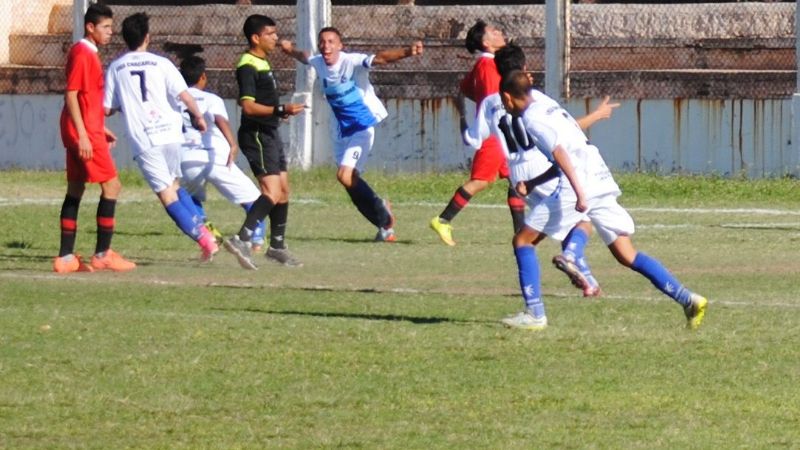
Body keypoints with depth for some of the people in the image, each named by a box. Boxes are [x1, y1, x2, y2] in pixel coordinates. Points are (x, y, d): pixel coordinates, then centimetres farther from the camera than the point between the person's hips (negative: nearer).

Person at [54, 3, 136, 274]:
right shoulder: (81, 54, -13)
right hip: (84, 132, -10)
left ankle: (66, 258, 9)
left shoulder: (89, 54, 16)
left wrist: (101, 129, 24)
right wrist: (83, 135, -23)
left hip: (85, 132, 10)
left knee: (75, 190, 9)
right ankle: (102, 255, -4)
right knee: (111, 186, -7)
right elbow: (71, 95, -19)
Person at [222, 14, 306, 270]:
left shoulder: (262, 64, 16)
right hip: (256, 135, -10)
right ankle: (242, 240, -28)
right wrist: (281, 110, -28)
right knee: (272, 192, -20)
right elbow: (248, 106, -24)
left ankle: (277, 246, 24)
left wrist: (281, 112, 24)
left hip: (270, 134, 10)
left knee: (283, 190, 14)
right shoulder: (248, 67, -15)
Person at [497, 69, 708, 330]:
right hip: (602, 181, 8)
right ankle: (688, 299, -3)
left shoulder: (531, 118, -4)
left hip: (578, 186, -8)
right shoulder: (543, 103, 23)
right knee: (626, 255, 8)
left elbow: (559, 152, -18)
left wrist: (579, 193, -26)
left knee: (523, 241, 4)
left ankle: (534, 314, -1)